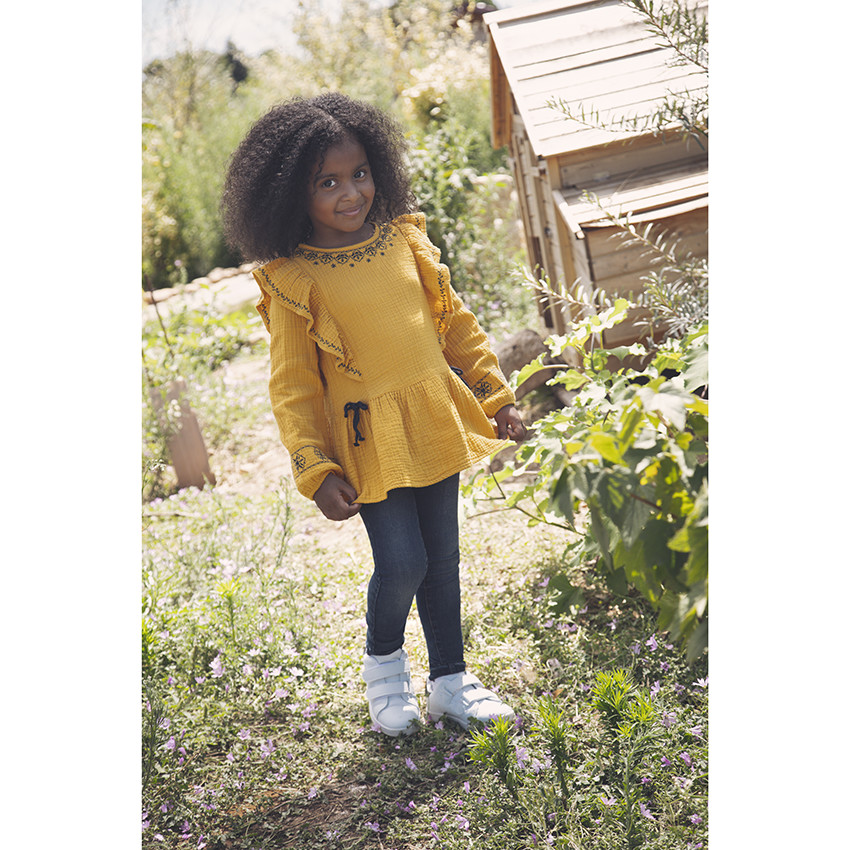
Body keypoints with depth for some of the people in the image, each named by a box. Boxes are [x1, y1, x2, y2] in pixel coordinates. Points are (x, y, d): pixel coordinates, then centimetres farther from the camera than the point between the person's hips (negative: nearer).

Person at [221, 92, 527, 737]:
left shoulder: (405, 239, 4)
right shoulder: (294, 281, -9)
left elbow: (455, 323, 12)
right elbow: (293, 387, -6)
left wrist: (497, 397, 10)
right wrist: (315, 471, -11)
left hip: (436, 424, 5)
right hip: (370, 442, -4)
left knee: (443, 557, 12)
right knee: (401, 564, -6)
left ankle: (450, 678, 31)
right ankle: (383, 660, 26)